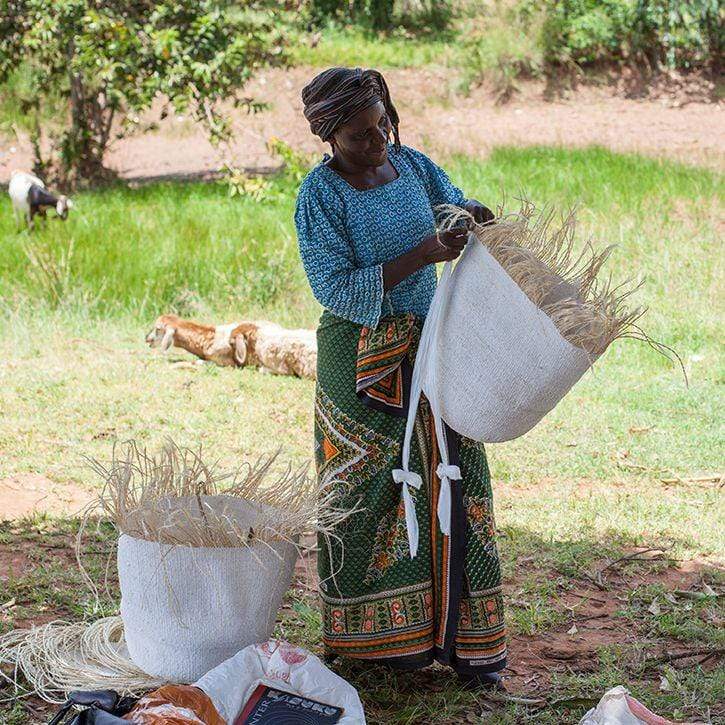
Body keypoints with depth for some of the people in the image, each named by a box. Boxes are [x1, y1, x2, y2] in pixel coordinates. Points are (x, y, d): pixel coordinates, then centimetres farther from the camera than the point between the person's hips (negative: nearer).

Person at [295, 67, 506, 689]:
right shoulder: (320, 196, -13)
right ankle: (381, 634, 15)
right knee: (370, 491, 0)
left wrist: (469, 212, -4)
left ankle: (463, 638, 14)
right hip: (362, 354, -5)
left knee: (452, 480, 5)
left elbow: (449, 197, 21)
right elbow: (337, 289, -19)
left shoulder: (411, 164, 3)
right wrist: (422, 255, -24)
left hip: (429, 345, 6)